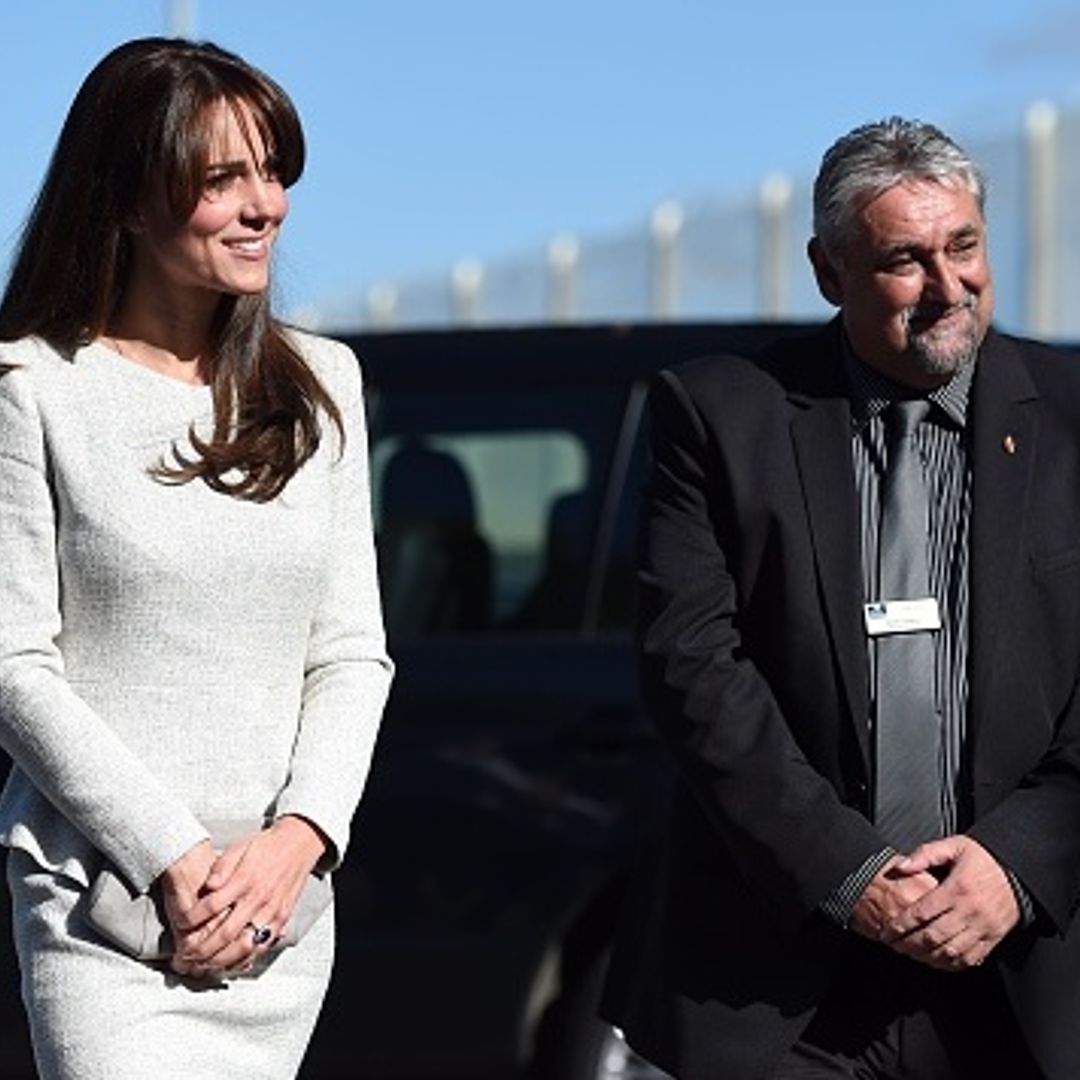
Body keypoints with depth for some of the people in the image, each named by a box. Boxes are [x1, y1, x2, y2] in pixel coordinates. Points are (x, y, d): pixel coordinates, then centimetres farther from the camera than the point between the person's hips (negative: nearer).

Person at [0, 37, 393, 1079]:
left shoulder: (319, 385, 11)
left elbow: (352, 651, 10)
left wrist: (296, 839, -6)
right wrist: (172, 859, -11)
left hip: (281, 904, 4)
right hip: (99, 896, -4)